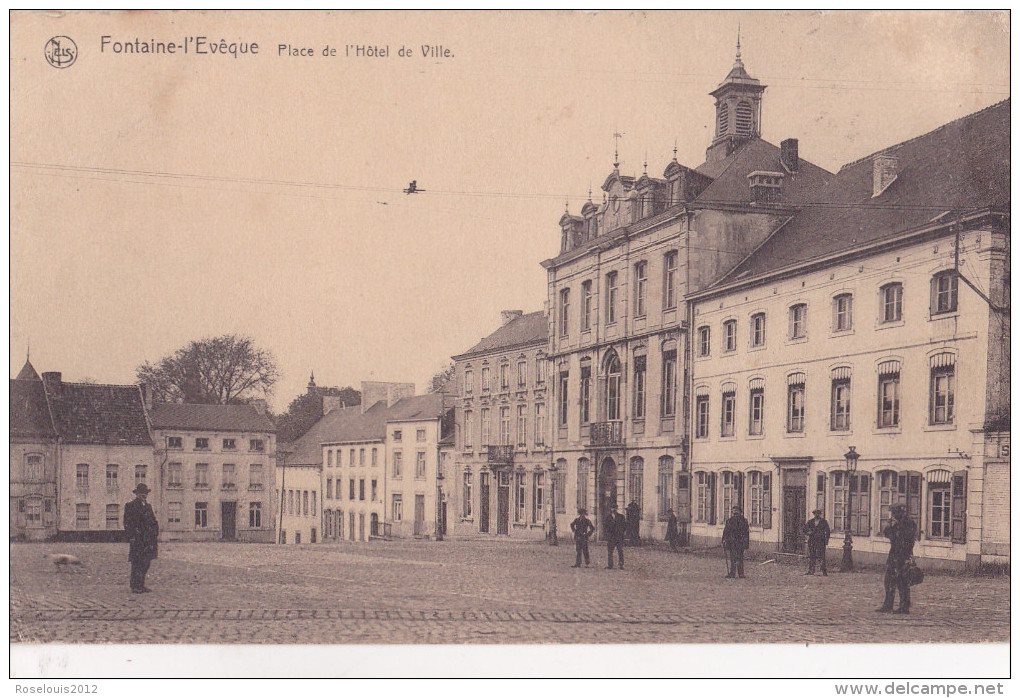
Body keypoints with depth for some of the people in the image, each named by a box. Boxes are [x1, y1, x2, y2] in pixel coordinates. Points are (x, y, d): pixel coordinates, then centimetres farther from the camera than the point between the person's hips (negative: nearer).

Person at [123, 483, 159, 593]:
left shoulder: (148, 506, 19)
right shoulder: (130, 506, -1)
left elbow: (154, 521, 23)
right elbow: (127, 523, -6)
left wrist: (155, 533, 10)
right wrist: (131, 537, -14)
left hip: (148, 539, 7)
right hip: (137, 539, -7)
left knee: (146, 562, 8)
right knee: (137, 563, -7)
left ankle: (141, 585, 16)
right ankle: (135, 587, -4)